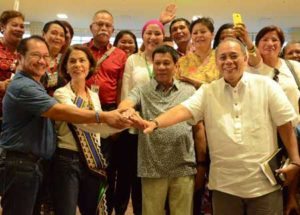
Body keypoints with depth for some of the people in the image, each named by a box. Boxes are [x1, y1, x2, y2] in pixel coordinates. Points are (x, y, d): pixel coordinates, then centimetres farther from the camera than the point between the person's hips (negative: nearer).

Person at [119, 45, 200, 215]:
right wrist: (126, 110, -40)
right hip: (152, 169, 0)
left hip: (184, 168, 1)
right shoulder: (142, 91, 5)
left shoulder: (189, 91, 7)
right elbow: (126, 103, -15)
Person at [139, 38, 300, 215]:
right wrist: (155, 123, -31)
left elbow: (286, 125, 0)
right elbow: (183, 110, -14)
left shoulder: (266, 86, -2)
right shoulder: (208, 92, 1)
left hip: (264, 183, -1)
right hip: (225, 184, 2)